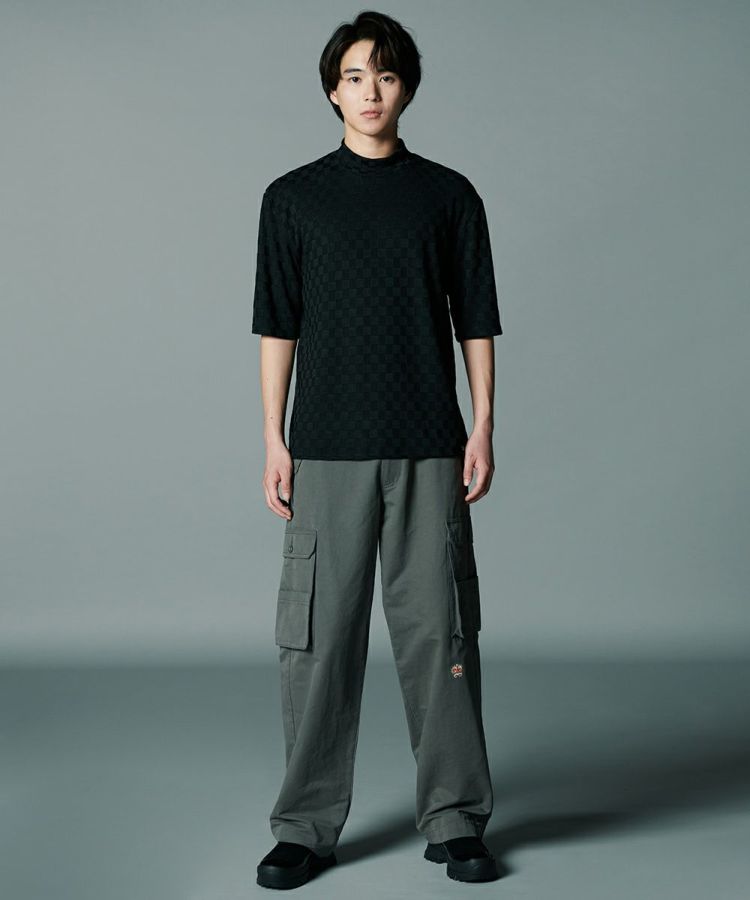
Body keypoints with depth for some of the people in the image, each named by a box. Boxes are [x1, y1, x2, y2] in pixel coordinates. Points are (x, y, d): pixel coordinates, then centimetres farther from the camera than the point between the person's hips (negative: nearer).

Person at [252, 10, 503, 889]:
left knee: (437, 630, 3)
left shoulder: (449, 195, 7)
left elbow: (475, 321, 7)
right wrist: (274, 440, 0)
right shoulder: (293, 197, 6)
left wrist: (482, 429, -1)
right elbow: (277, 327, 6)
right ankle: (306, 826, 13)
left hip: (429, 450, 0)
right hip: (327, 451, 0)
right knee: (319, 636, 2)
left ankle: (454, 821, 14)